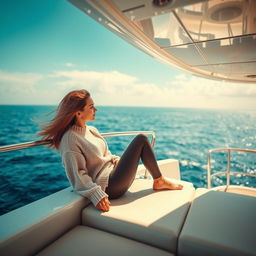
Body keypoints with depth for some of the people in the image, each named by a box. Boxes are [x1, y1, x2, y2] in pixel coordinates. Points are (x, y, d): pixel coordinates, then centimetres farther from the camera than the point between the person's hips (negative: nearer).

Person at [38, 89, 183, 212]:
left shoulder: (92, 130, 12)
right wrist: (96, 195, -25)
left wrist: (119, 161, 3)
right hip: (109, 187, -9)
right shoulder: (70, 139, -14)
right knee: (141, 140, -11)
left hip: (113, 174, 9)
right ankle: (159, 181, 7)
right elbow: (78, 174, -16)